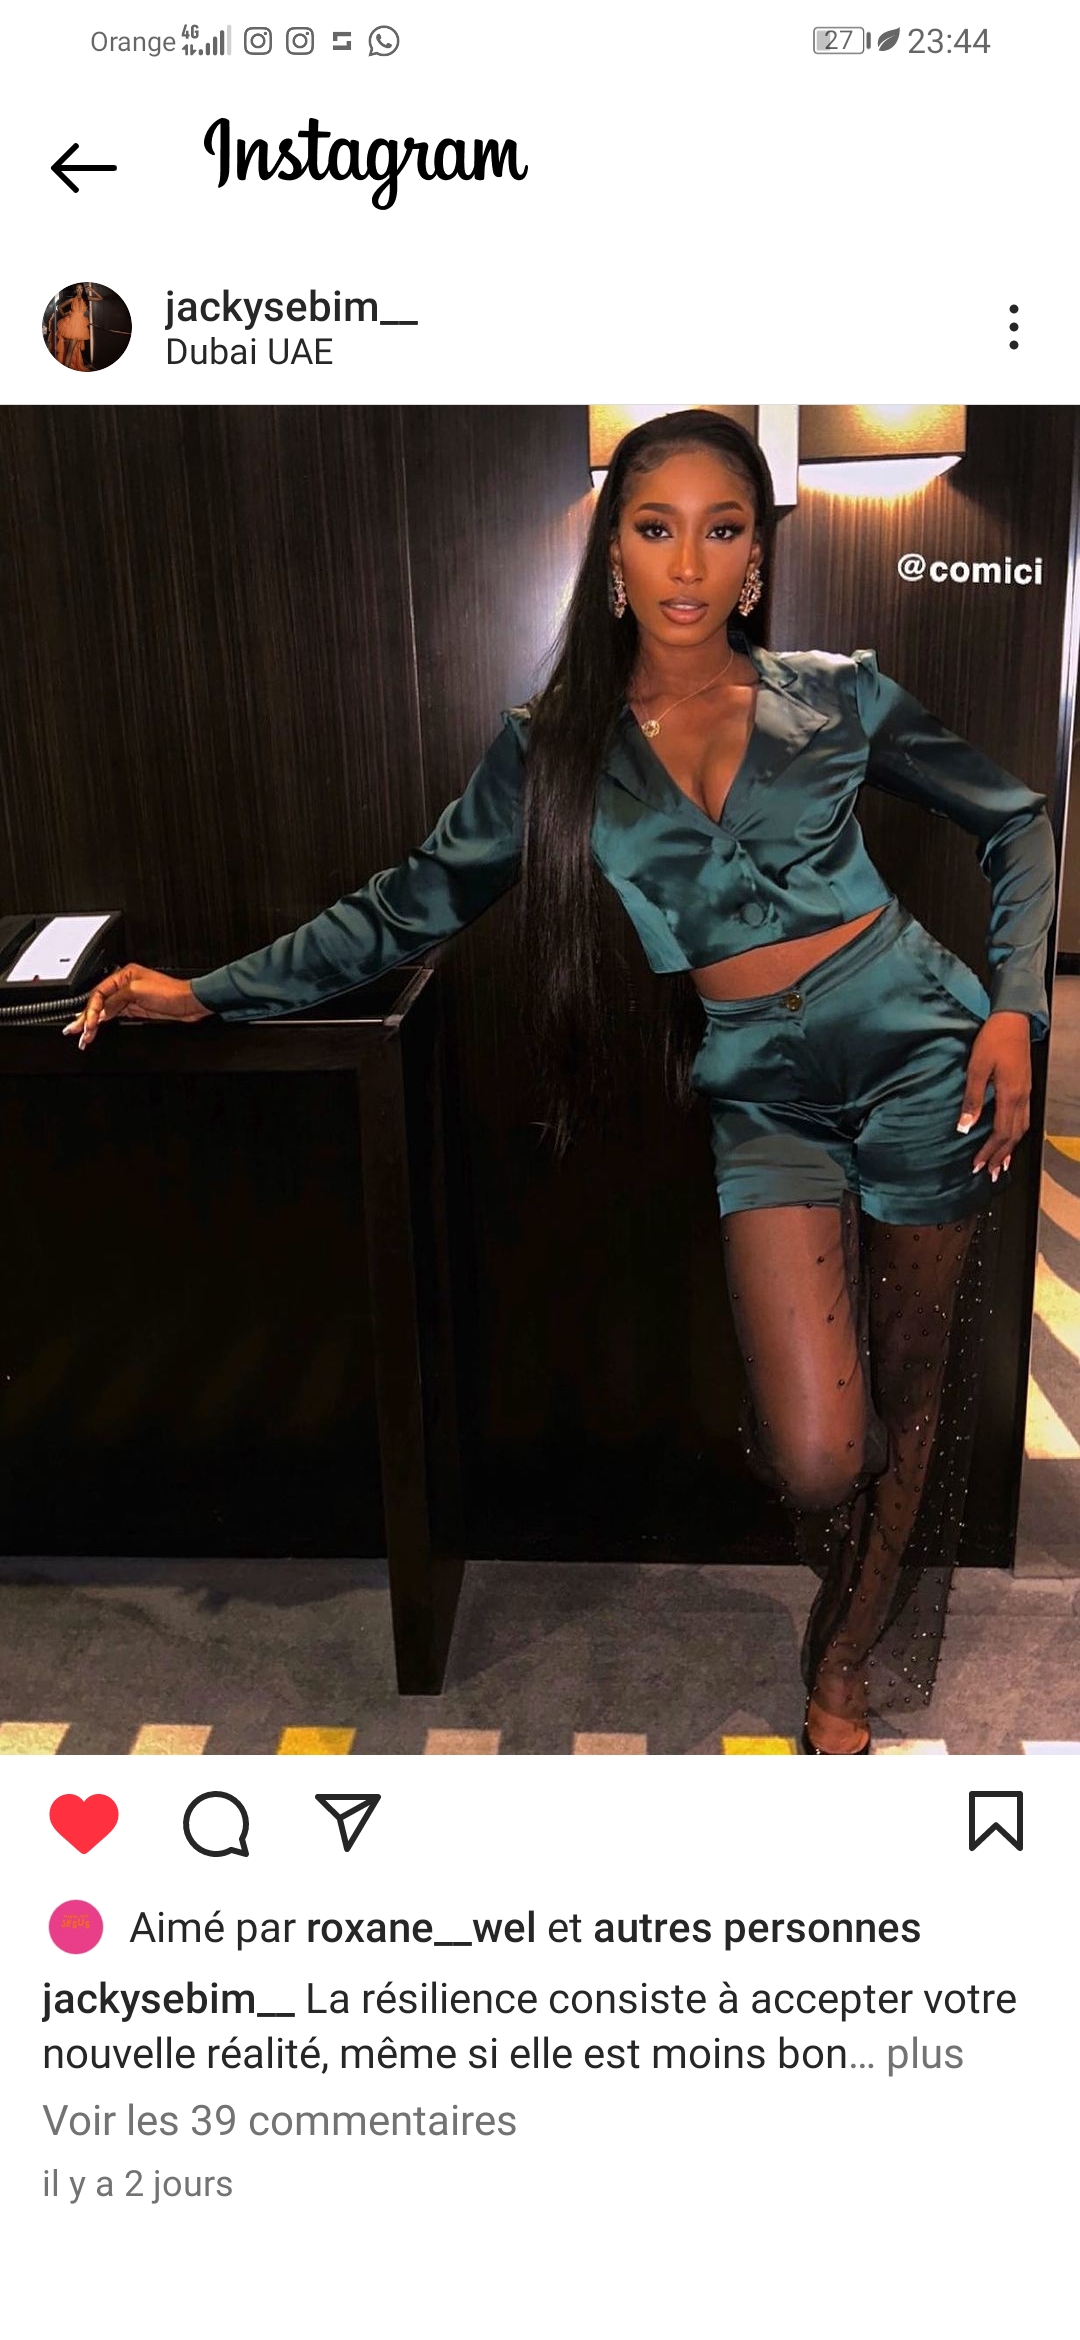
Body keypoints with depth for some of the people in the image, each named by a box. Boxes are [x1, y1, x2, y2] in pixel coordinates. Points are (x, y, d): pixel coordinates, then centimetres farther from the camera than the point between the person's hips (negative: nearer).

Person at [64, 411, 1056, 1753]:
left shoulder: (836, 694, 2)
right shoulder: (555, 743, 4)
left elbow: (1014, 823, 11)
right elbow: (410, 907, 5)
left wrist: (1014, 1008, -2)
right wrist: (205, 991, 1)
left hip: (914, 1048, 1)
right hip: (761, 1085, 0)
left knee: (911, 1400, 9)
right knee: (814, 1457, -10)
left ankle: (845, 1675, 36)